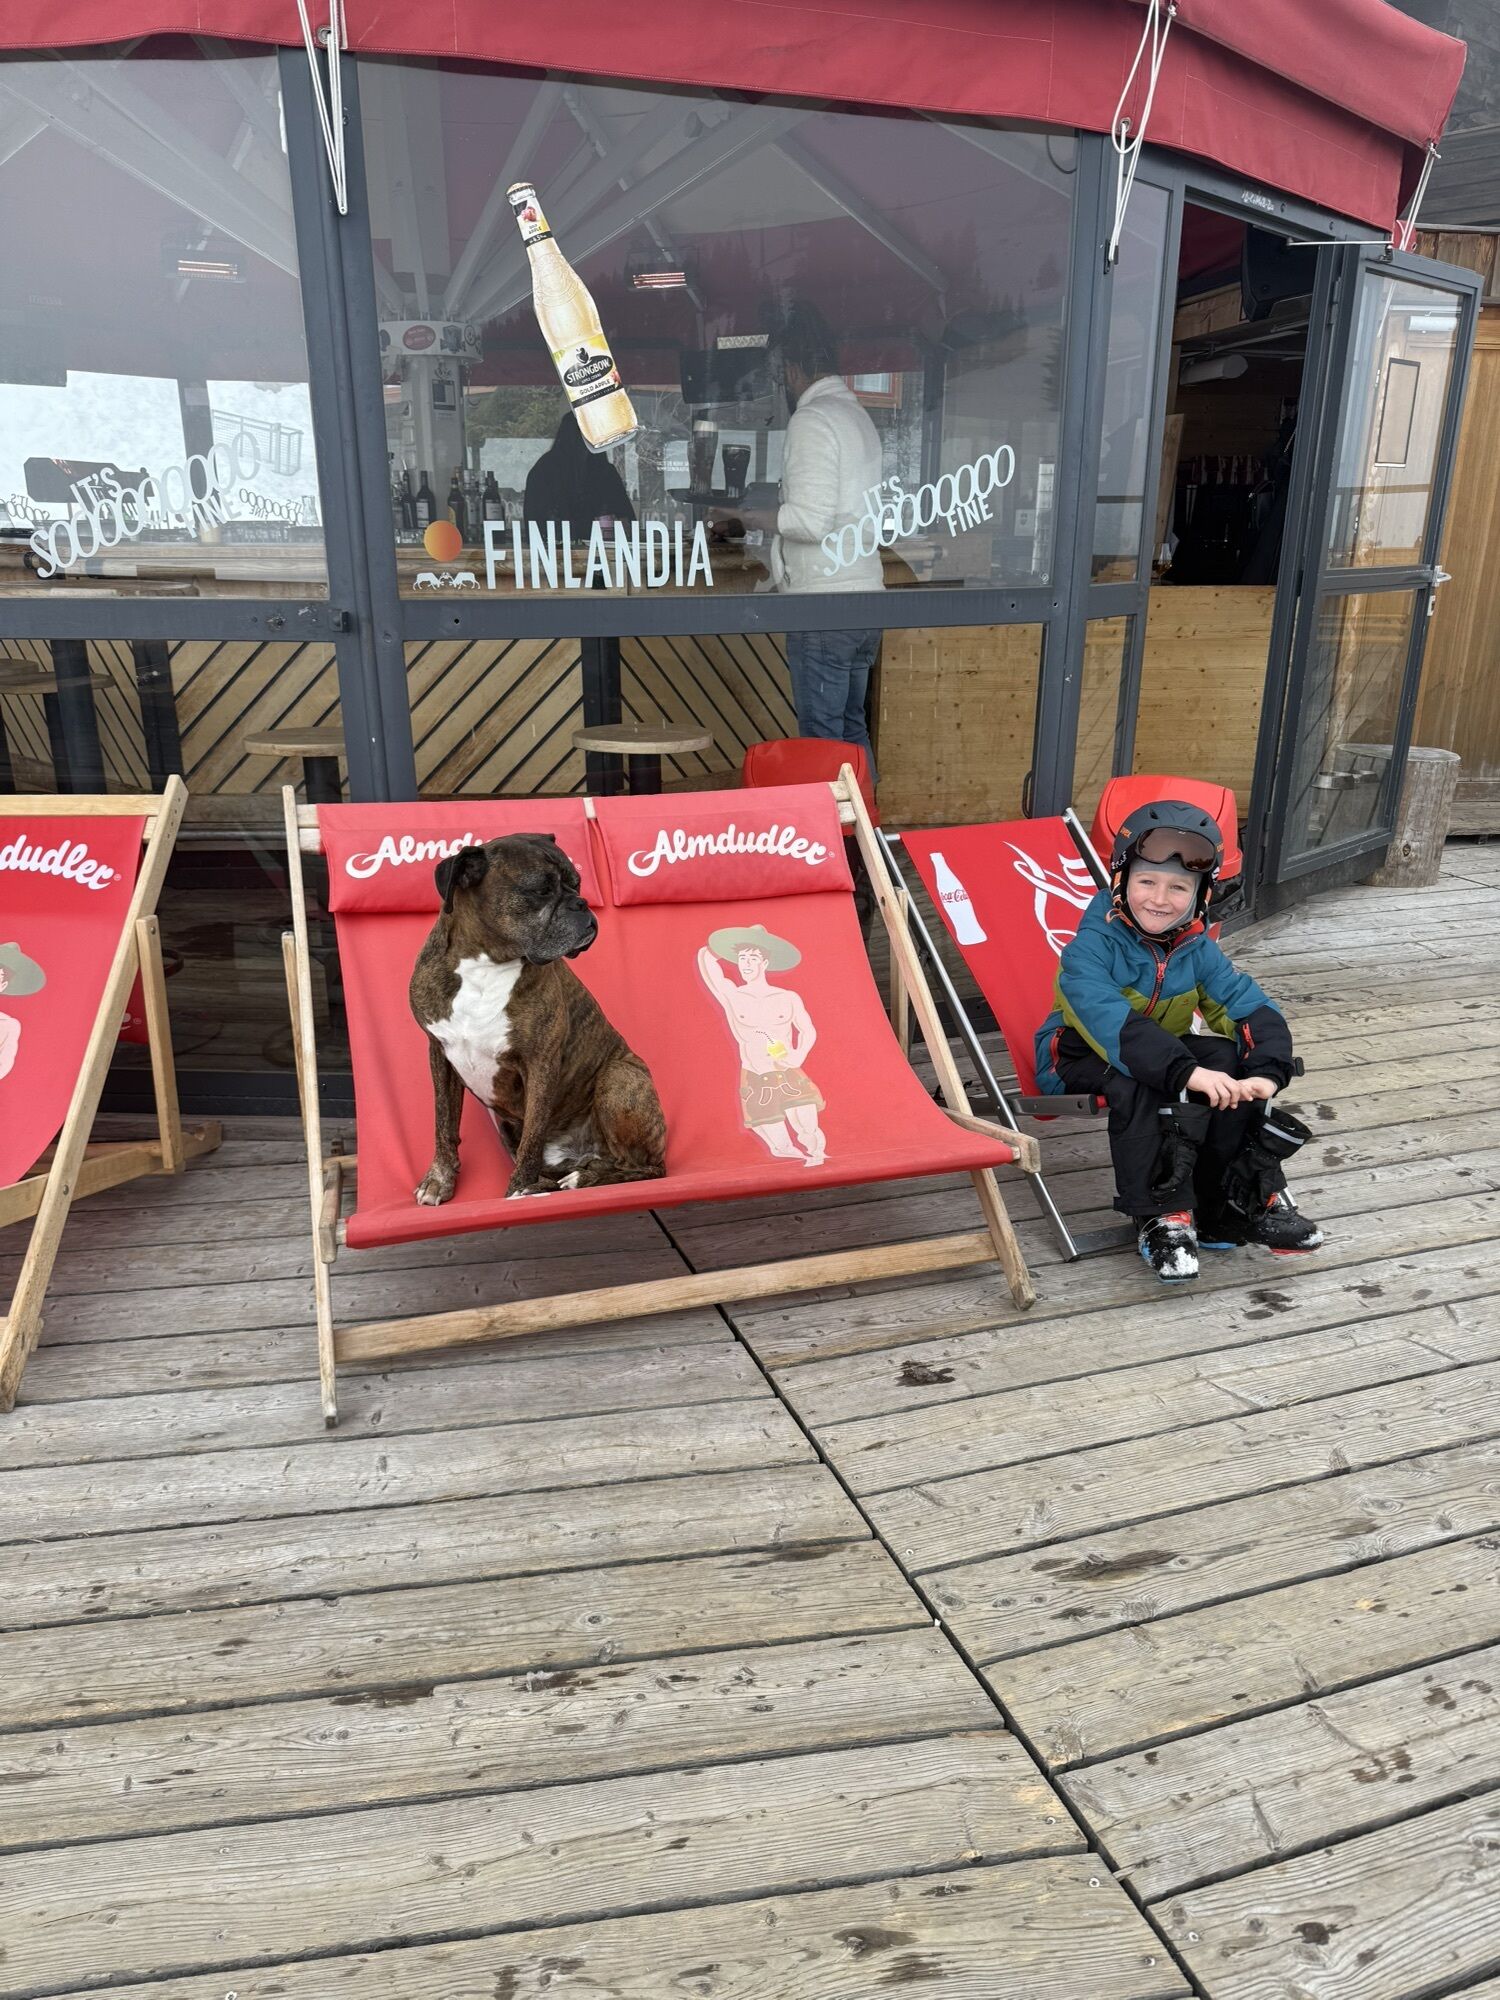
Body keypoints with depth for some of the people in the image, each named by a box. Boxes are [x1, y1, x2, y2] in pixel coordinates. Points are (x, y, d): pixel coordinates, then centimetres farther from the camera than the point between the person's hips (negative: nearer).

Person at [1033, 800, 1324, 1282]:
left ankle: (1242, 1201, -11)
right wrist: (1185, 1072, -50)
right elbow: (1109, 1021, -39)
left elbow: (1253, 1009, -11)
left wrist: (1266, 1072, -32)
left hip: (1162, 1051, 6)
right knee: (1137, 1083, -36)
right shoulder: (1093, 945, -23)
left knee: (1227, 1060, -20)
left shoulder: (1197, 950, -4)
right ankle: (1161, 1216, -24)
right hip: (1079, 1059, -5)